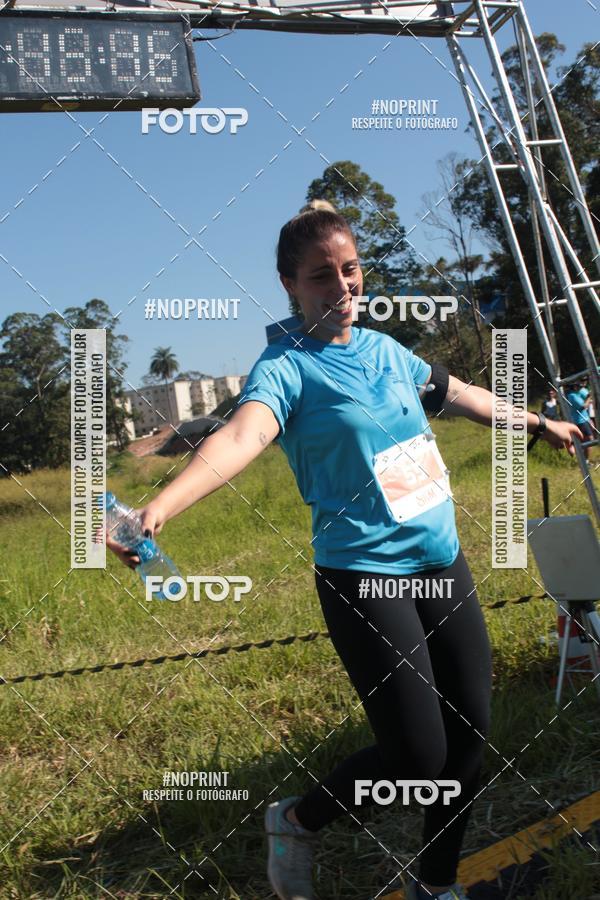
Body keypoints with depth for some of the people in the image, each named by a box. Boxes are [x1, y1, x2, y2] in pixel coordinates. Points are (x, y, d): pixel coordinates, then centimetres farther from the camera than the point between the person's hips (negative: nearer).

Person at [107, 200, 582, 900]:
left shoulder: (384, 349, 9)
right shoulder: (287, 367, -11)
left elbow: (462, 396, 25)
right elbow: (239, 437, -31)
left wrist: (539, 422, 39)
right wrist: (158, 508, -49)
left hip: (444, 563, 7)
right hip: (364, 578, -7)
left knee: (469, 733, 9)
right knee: (417, 754, -9)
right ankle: (296, 822, 21)